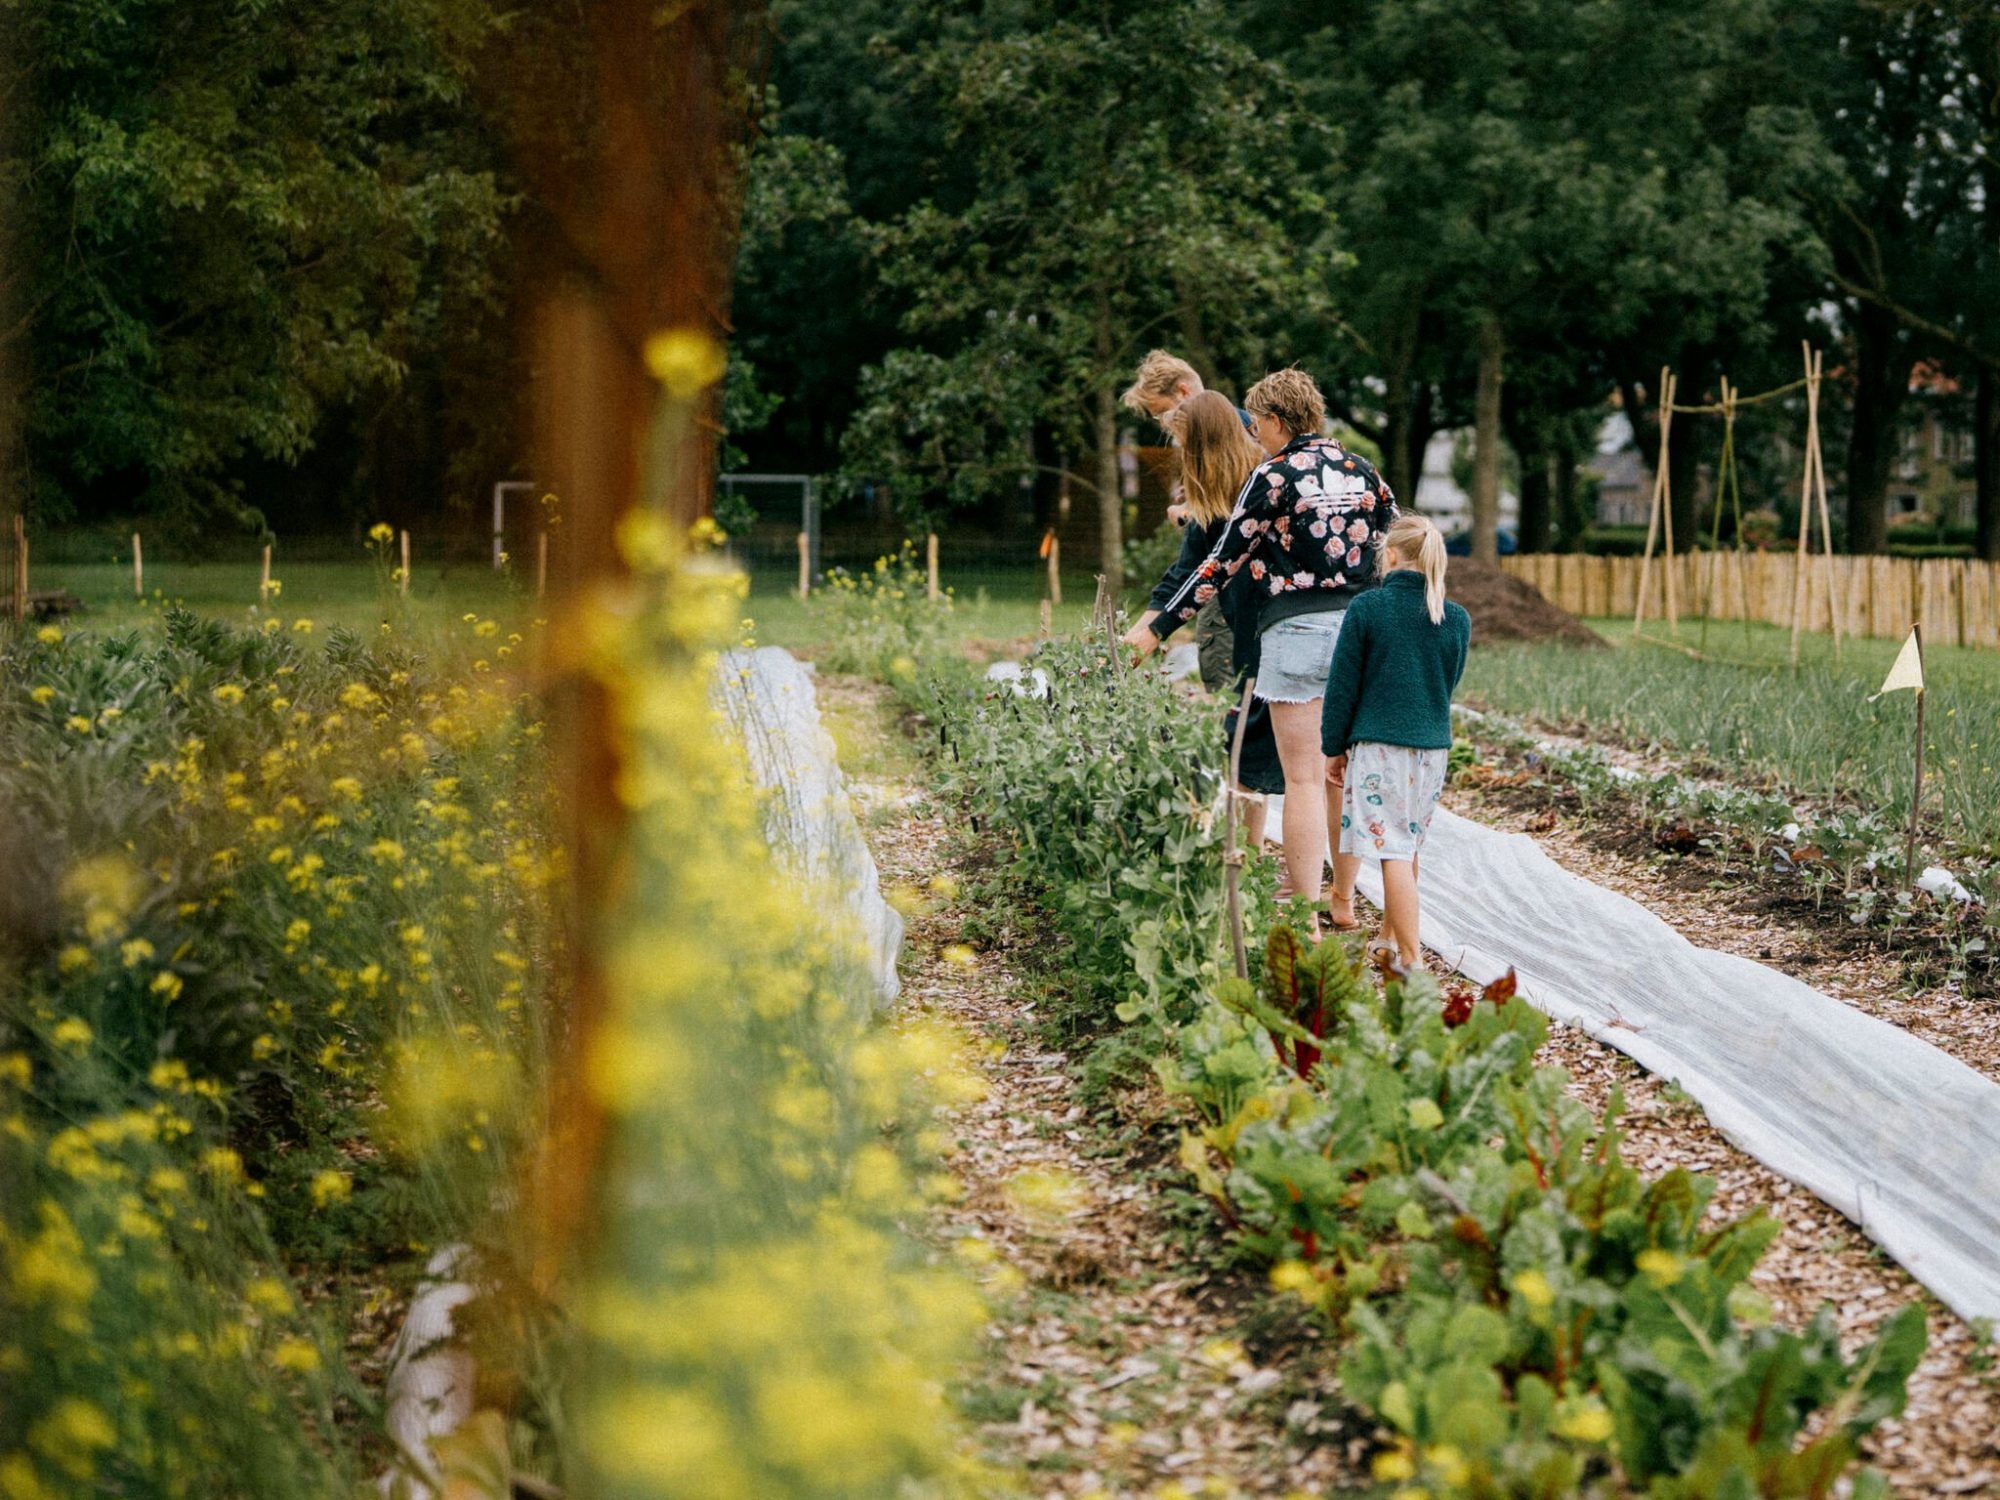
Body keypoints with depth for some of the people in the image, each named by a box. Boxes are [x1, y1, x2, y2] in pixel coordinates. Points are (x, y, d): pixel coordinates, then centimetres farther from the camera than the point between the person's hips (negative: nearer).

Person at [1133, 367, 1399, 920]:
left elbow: (1223, 563, -7)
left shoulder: (1274, 477, -7)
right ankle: (1343, 901, 24)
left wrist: (1158, 628, -3)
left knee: (1304, 779, -5)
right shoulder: (1361, 471, 11)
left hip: (1298, 631, -6)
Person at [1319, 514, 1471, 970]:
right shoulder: (1457, 619, 4)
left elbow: (1343, 685, -4)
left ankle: (1411, 958, -11)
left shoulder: (1367, 608, -8)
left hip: (1379, 743, -5)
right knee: (1409, 844, 18)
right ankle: (1393, 936, 32)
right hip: (1434, 746, 5)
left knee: (1393, 850, -6)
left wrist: (1334, 748, 4)